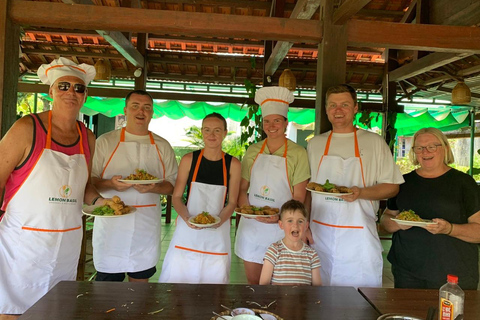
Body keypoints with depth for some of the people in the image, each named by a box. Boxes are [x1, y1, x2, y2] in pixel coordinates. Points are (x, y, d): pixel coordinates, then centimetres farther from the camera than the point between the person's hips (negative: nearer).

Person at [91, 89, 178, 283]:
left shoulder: (163, 146, 9)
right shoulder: (105, 141, 4)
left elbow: (173, 184, 7)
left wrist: (154, 188, -13)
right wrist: (111, 184, -18)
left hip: (146, 228, 2)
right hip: (111, 225, -1)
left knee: (140, 280, 11)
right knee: (108, 282, 3)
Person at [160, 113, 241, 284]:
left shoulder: (233, 164, -2)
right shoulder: (189, 159, -1)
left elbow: (231, 202, 3)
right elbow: (176, 197, 2)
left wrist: (219, 221, -14)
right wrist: (187, 218, -14)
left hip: (218, 232, 0)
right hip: (187, 230, 0)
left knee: (214, 278, 6)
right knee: (176, 277, 6)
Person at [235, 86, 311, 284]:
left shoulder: (297, 153, -6)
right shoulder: (253, 151, 5)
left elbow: (298, 197, -5)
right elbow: (242, 188, 8)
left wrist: (281, 216, -20)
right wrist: (245, 208, -10)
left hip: (280, 227, -3)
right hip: (251, 225, 3)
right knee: (252, 281, 14)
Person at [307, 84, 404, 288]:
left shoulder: (374, 142, 2)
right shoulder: (314, 144, 9)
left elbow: (392, 187, 1)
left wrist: (361, 192, -17)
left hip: (359, 238, -2)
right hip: (320, 235, 2)